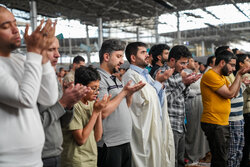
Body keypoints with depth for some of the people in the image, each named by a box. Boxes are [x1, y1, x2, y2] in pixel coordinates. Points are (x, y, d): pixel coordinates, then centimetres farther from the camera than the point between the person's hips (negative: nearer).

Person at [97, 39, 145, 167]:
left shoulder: (115, 79, 15)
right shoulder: (99, 79, -14)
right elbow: (103, 112, -22)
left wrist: (130, 92, 1)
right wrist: (124, 92, -14)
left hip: (125, 140, 9)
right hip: (109, 144, -8)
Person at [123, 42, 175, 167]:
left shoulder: (146, 74, 14)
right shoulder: (130, 76, -13)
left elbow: (158, 101, 17)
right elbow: (143, 100, -20)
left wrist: (161, 83, 1)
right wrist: (158, 82, -12)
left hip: (156, 126, 9)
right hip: (143, 129, -9)